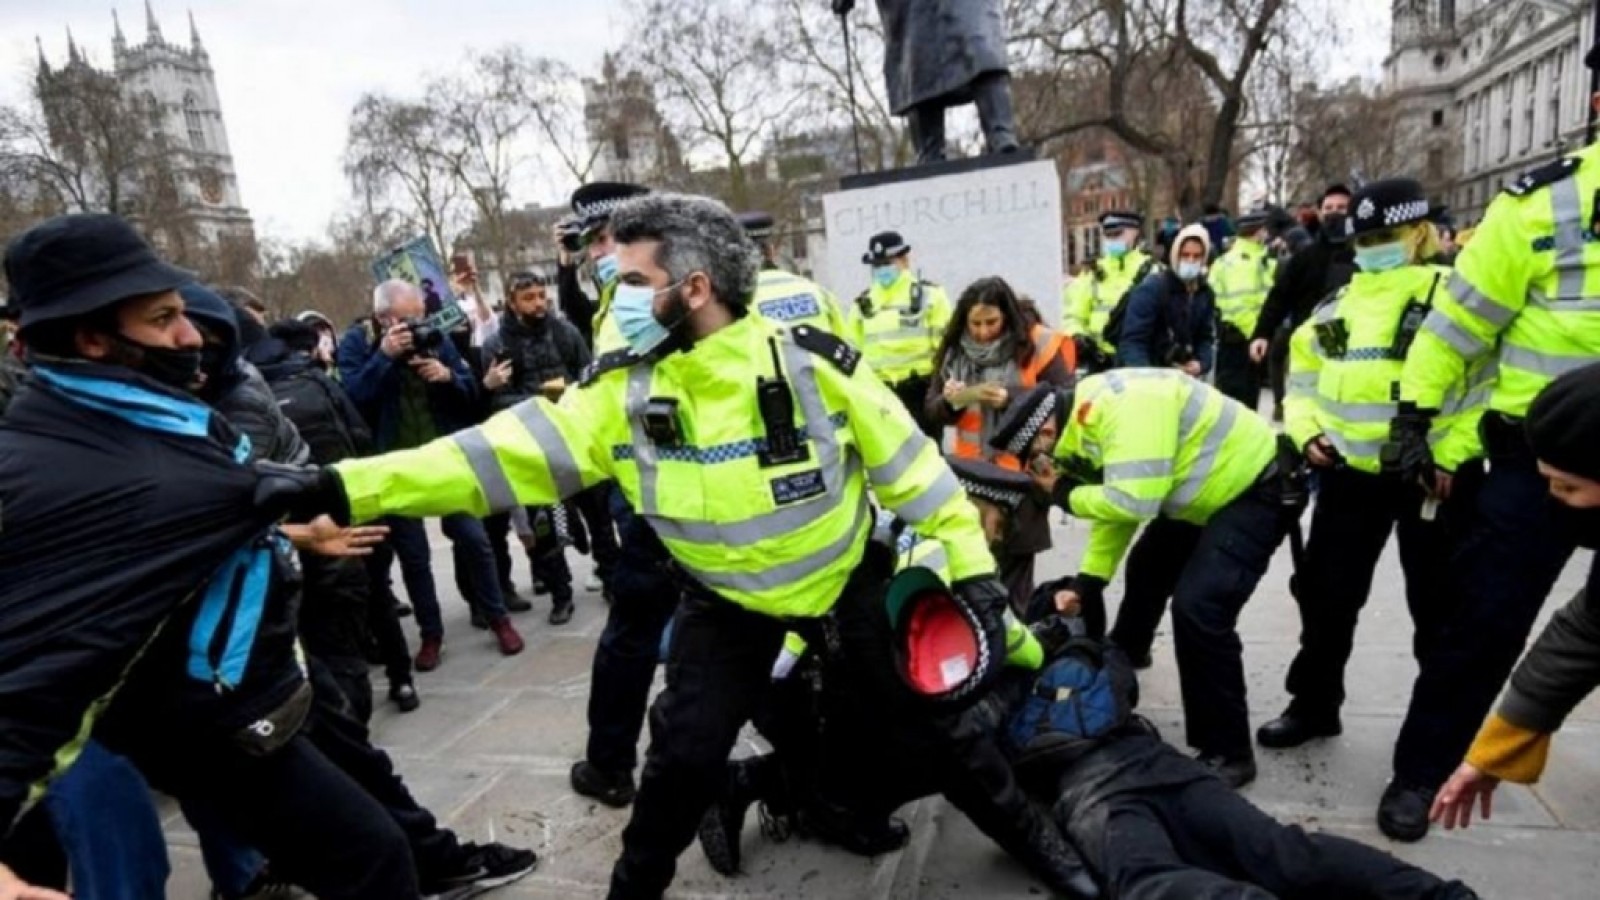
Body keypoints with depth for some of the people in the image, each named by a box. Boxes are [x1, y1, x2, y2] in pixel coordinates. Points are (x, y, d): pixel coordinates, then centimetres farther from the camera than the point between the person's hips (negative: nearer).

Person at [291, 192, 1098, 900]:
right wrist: (343, 487, -30)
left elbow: (906, 460, -14)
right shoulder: (624, 391, -17)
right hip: (726, 601, 1)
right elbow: (508, 451, -23)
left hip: (848, 580, -1)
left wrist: (969, 562, -11)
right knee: (684, 757, 2)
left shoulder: (811, 363, -23)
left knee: (939, 714, 11)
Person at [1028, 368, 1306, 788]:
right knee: (1146, 575, 21)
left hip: (1260, 490, -10)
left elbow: (1134, 502, -36)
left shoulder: (1127, 405, -32)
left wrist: (1065, 495, -20)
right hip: (1204, 493, 10)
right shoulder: (1085, 418, -1)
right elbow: (1114, 499, 5)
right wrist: (1088, 579, -2)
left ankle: (1228, 753, -3)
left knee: (1198, 608, -20)